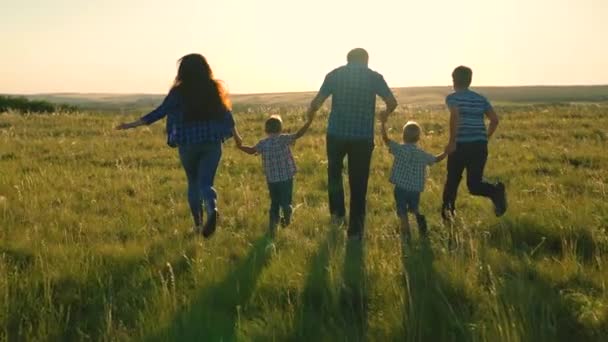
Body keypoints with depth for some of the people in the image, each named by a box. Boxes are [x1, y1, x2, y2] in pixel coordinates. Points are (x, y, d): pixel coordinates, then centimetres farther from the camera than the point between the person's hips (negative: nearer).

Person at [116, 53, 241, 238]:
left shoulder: (179, 92, -4)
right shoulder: (215, 88, 2)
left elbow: (160, 112, -7)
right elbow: (226, 115, 8)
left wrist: (132, 124, -1)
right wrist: (237, 136, 22)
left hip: (188, 143, -1)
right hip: (212, 143, 1)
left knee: (193, 182, 16)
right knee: (206, 183, -1)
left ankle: (198, 223, 17)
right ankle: (212, 209, -31)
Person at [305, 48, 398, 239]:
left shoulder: (335, 74, 2)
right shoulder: (374, 76, 1)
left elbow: (317, 102, -4)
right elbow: (392, 103, -3)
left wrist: (310, 114, 17)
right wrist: (385, 114, 19)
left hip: (336, 134, 1)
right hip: (363, 137, 0)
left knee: (334, 172, 27)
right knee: (358, 182, 7)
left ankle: (337, 212, 21)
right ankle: (355, 230, 10)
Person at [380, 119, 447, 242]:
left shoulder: (400, 149, -7)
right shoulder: (422, 154, 4)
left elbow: (386, 139, -4)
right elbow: (436, 159, 17)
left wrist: (383, 124, 4)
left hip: (401, 188, -3)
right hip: (416, 189, 3)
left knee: (402, 213, 3)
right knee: (414, 209, 22)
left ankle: (406, 234, -5)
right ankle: (419, 217, -8)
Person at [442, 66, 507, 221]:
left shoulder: (452, 97, 0)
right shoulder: (480, 98, 15)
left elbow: (455, 115, -20)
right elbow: (495, 119, 8)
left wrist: (452, 141, -16)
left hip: (461, 145, -4)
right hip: (480, 145, 4)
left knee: (452, 179, 15)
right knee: (474, 184, 6)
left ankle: (447, 211, 23)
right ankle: (496, 191, -22)